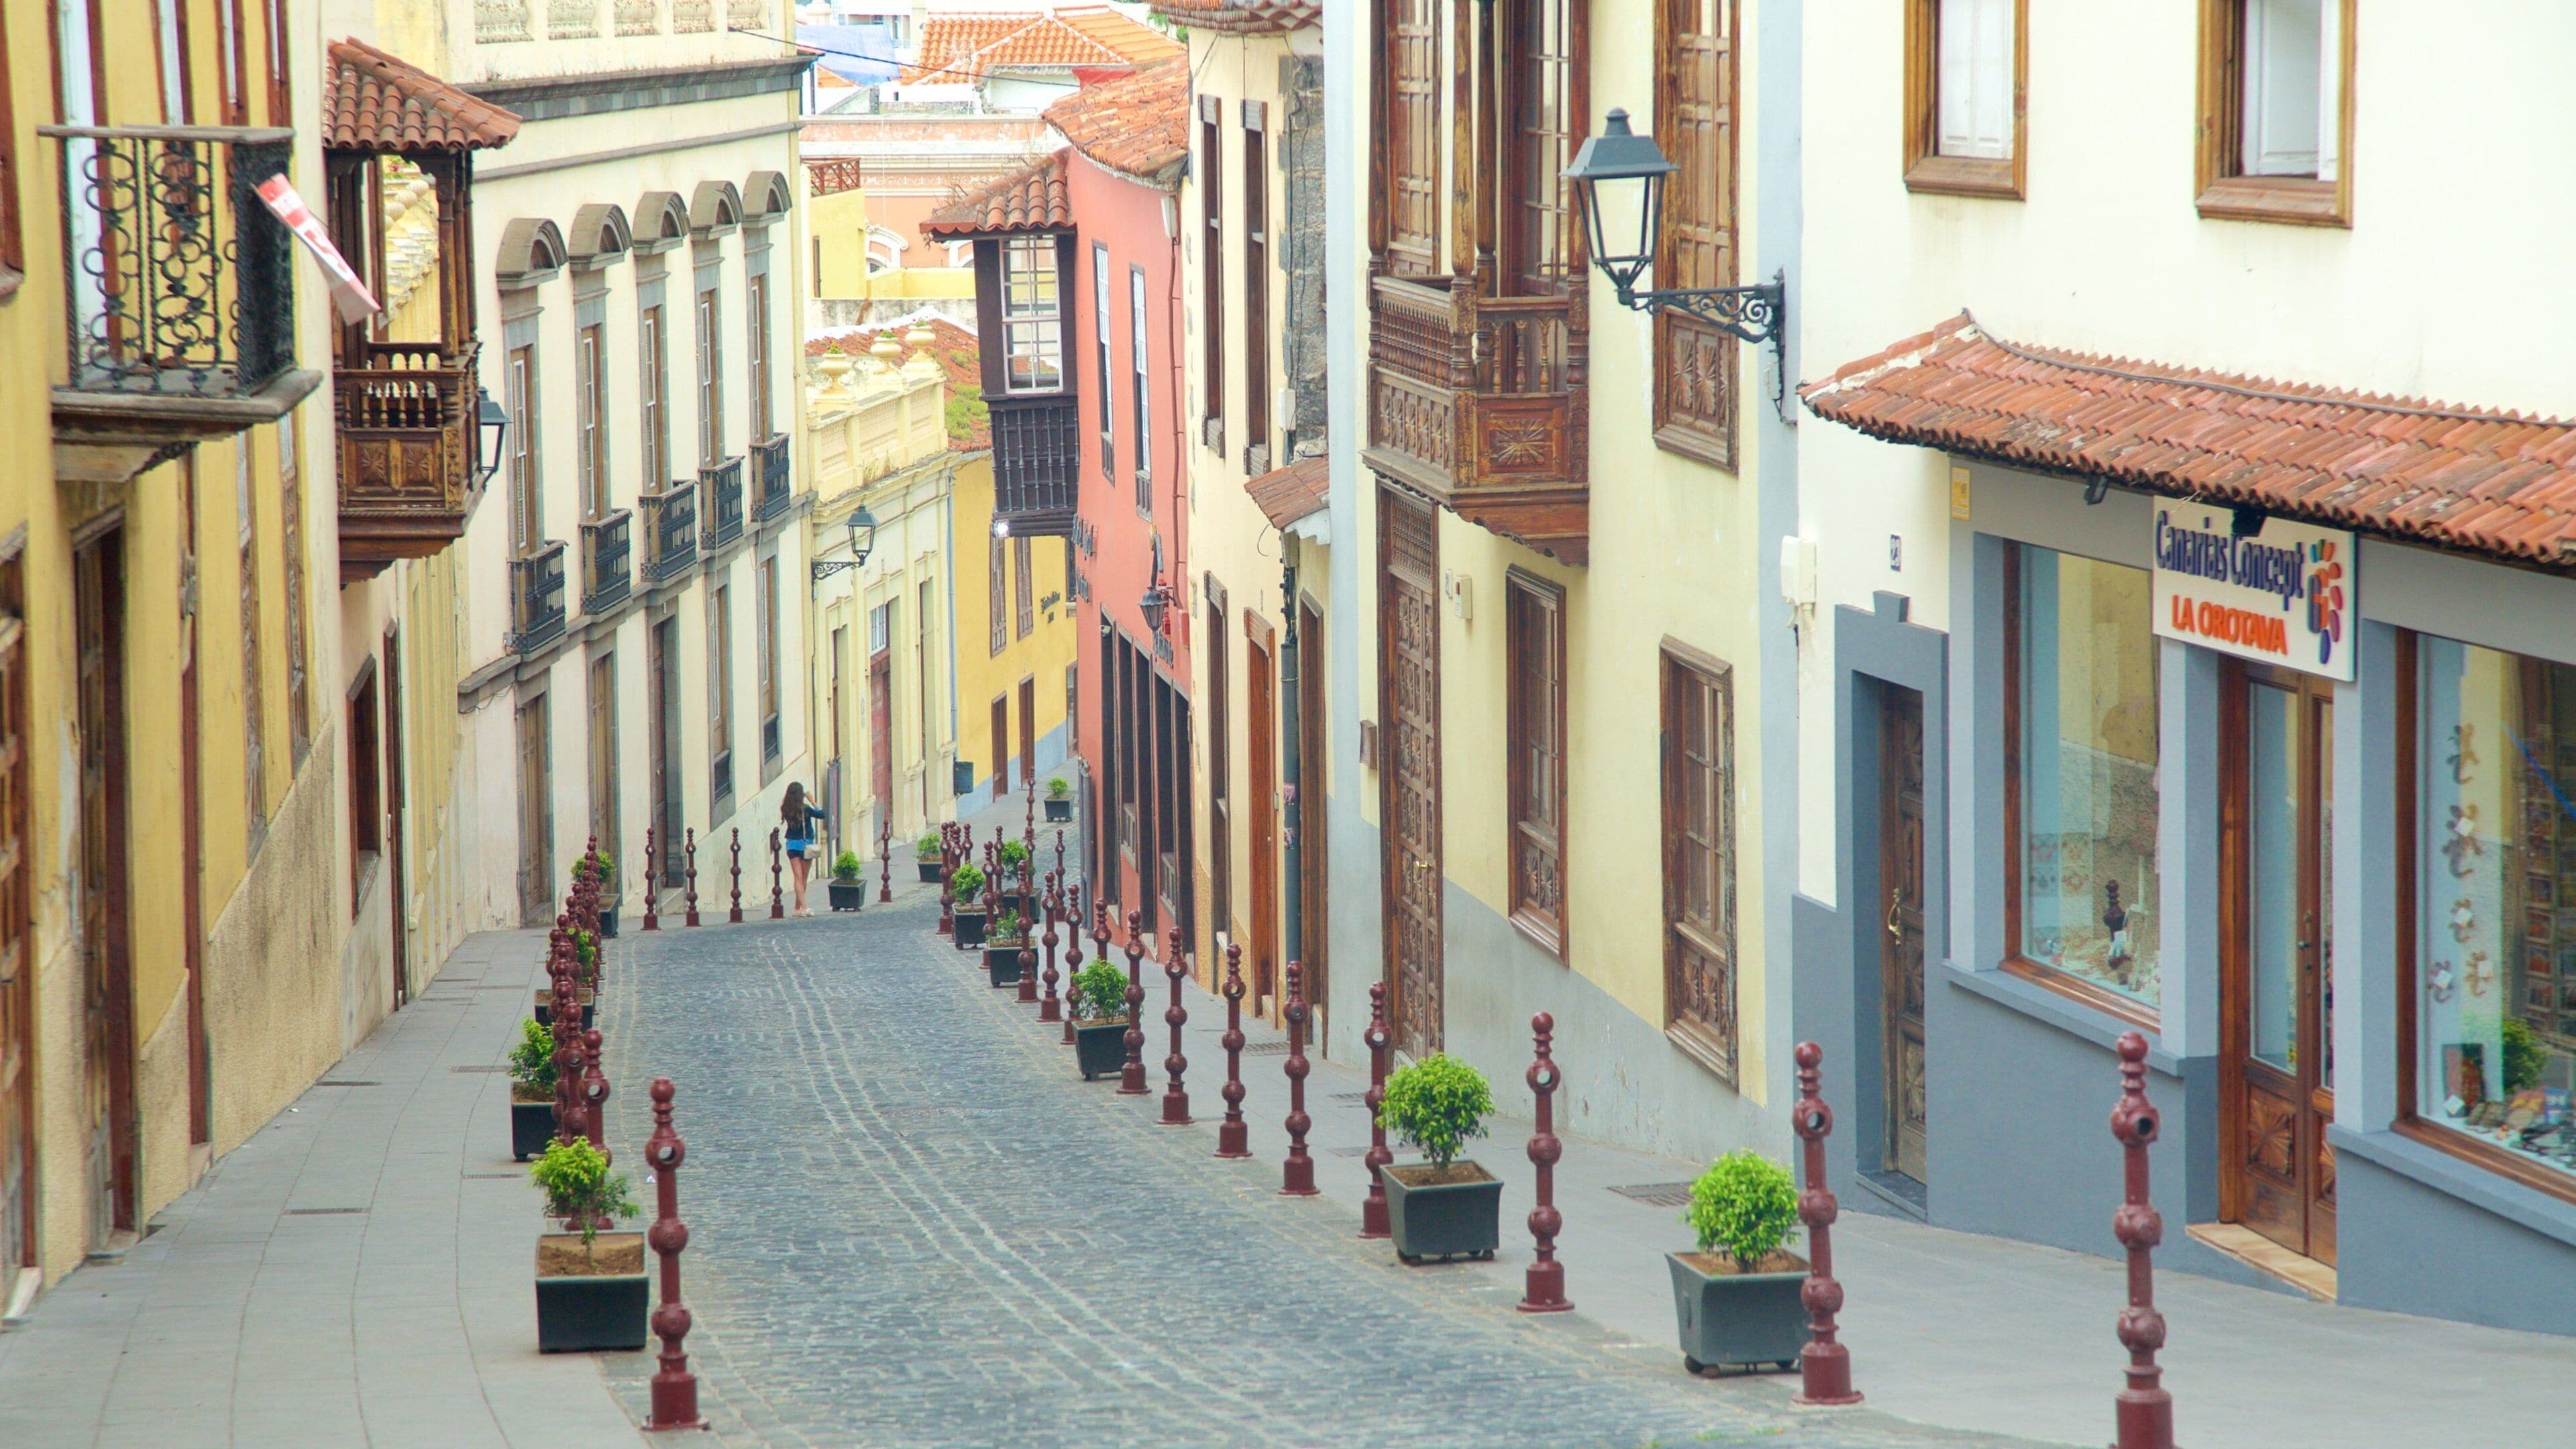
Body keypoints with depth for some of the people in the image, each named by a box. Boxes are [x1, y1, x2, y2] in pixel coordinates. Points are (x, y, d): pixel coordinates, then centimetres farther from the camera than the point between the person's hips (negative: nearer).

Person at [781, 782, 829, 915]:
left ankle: (802, 907, -10)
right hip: (805, 844, -2)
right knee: (804, 879, 10)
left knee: (798, 878, 0)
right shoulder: (805, 809, -14)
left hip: (792, 844, 3)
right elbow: (821, 814, -5)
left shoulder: (785, 809, -6)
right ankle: (798, 907, 15)